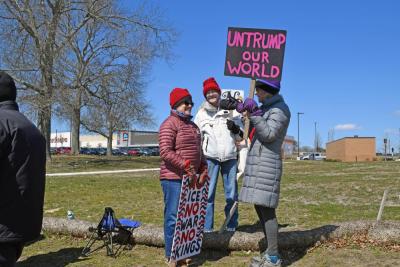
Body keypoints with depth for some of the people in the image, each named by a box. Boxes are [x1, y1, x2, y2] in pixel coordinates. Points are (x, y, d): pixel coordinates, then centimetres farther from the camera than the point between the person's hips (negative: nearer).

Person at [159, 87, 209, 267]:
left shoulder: (193, 126, 18)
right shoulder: (169, 124, -10)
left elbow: (199, 151, 20)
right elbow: (165, 152, -20)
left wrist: (203, 170, 5)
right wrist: (187, 167, -22)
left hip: (191, 178, 8)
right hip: (174, 178, -8)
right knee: (173, 217, -3)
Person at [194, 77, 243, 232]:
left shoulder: (231, 111, 11)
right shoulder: (201, 113, 10)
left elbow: (240, 137, 14)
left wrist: (235, 128, -6)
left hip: (230, 157, 1)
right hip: (210, 157, -1)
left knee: (232, 194, 5)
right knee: (208, 193, -3)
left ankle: (231, 227, 16)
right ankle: (207, 228, 5)